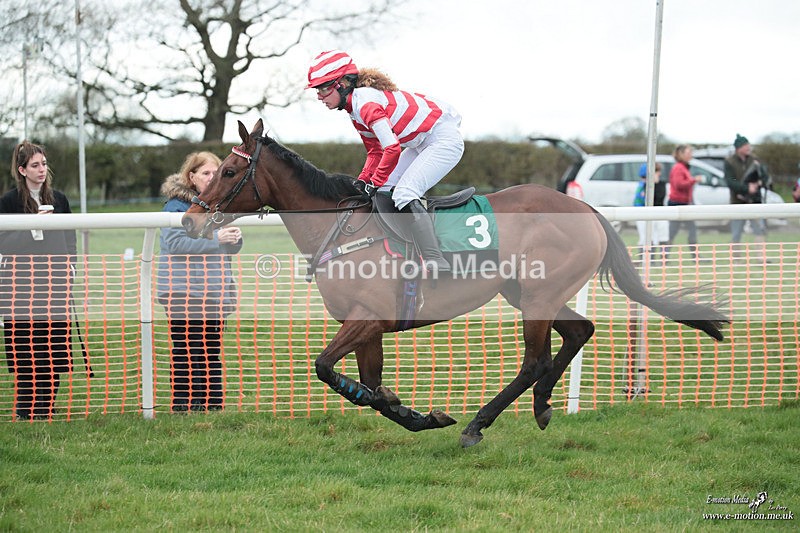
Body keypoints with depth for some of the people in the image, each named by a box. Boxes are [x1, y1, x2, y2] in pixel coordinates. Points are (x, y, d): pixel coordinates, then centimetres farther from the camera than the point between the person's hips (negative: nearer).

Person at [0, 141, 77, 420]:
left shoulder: (59, 199, 12)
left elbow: (70, 243, 17)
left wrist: (67, 277, 7)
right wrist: (32, 228, -18)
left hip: (53, 288, 4)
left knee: (53, 352, 1)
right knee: (26, 351, -7)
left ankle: (48, 411, 8)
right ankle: (27, 411, -2)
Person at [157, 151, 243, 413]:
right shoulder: (177, 204, -7)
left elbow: (231, 249, 20)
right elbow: (176, 243, -19)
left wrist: (234, 237, -4)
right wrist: (215, 238, -23)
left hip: (213, 291, 7)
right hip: (184, 293, -7)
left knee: (212, 352, 10)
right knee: (186, 353, -6)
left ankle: (213, 404, 14)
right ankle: (182, 405, -3)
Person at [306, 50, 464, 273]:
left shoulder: (365, 102, -23)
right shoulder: (355, 108, 9)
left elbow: (392, 148, -29)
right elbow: (376, 152, 15)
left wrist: (375, 183, -18)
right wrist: (363, 182, 0)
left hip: (444, 140, -11)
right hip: (424, 144, 11)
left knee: (404, 192, -22)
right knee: (385, 189, 9)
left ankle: (437, 263, -27)